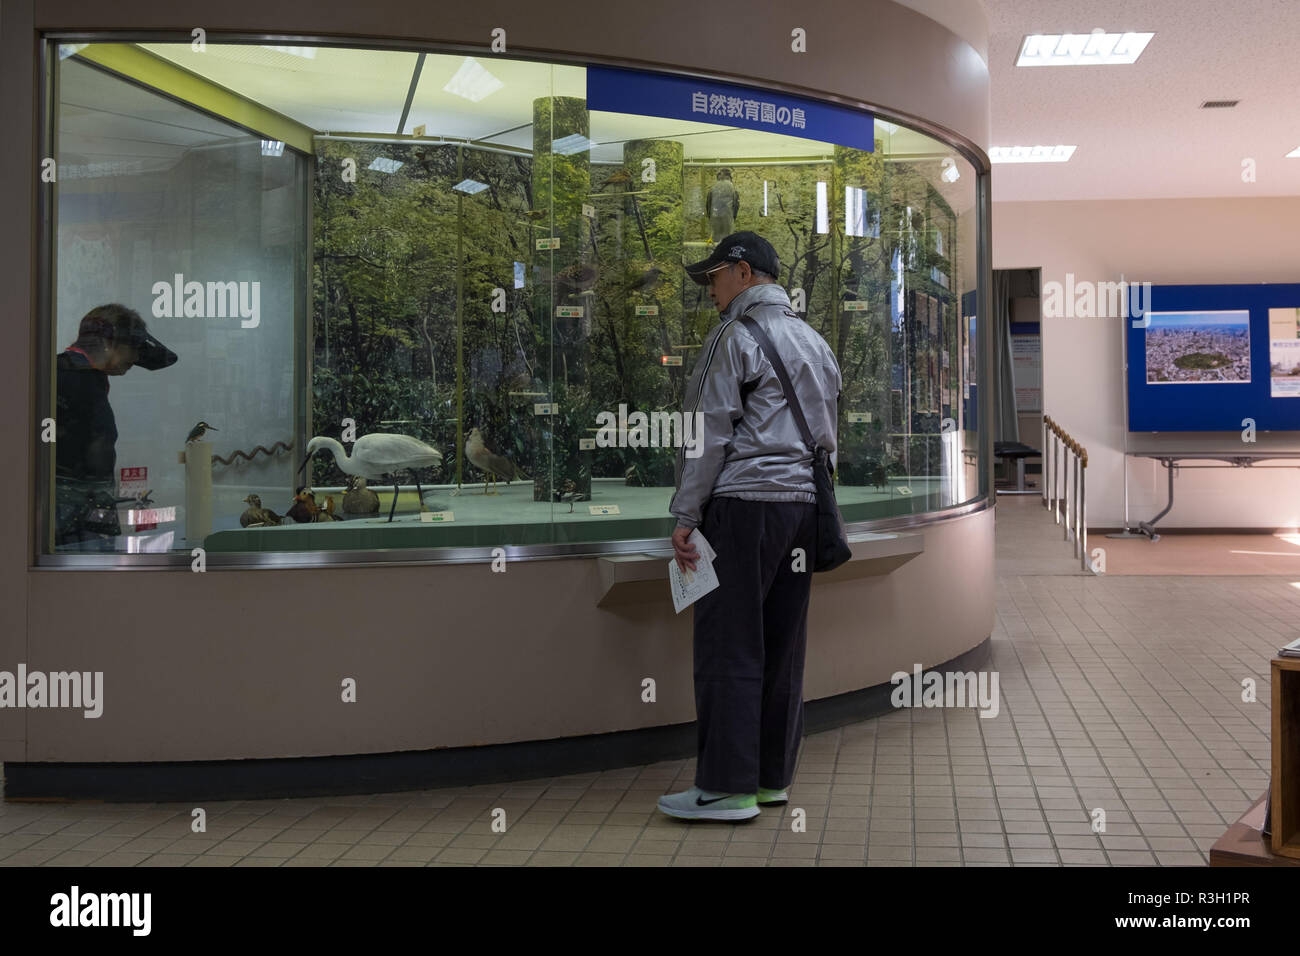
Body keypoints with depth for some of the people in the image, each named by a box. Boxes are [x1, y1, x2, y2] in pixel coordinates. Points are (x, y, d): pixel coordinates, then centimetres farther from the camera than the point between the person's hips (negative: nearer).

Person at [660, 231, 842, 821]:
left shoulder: (735, 337, -5)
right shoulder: (816, 342, 20)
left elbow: (710, 434, -10)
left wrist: (686, 516, -8)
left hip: (746, 503, -8)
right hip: (805, 506, 8)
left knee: (727, 645, -6)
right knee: (781, 645, 10)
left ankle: (726, 787, -5)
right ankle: (772, 775, 16)